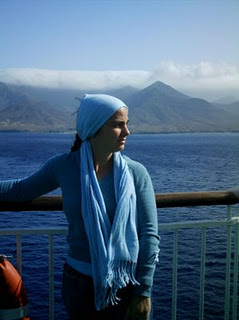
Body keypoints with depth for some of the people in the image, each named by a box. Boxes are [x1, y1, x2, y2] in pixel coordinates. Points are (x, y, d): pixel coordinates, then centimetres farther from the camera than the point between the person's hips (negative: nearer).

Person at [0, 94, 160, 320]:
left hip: (128, 283, -1)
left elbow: (149, 235, -9)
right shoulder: (63, 167, -8)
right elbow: (21, 190, 8)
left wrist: (144, 292, -10)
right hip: (79, 282, 1)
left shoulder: (136, 173, -10)